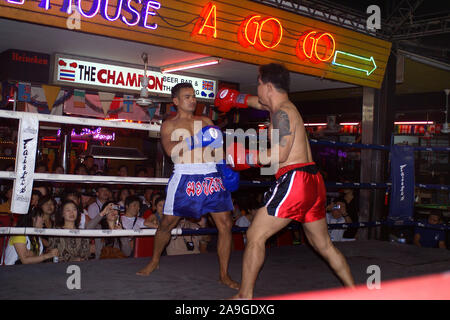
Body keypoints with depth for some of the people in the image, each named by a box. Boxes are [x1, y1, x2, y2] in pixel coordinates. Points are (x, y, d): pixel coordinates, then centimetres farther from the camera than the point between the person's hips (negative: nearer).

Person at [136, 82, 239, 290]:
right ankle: (154, 261, 30)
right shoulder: (169, 124, 6)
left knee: (225, 225, -3)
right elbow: (171, 150, -10)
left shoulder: (206, 122, 17)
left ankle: (224, 274, 8)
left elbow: (217, 148, 20)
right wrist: (196, 140, -18)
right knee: (167, 223, 4)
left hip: (212, 176, 3)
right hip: (185, 177, -3)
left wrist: (224, 167, 3)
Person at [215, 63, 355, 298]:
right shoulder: (283, 108, 19)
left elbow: (280, 154, -18)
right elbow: (257, 102, 40)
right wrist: (235, 98, 46)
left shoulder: (282, 112, -10)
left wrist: (247, 158, -7)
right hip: (313, 181, 10)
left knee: (255, 236, -3)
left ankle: (244, 296, 2)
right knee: (323, 244, 18)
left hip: (294, 180, -10)